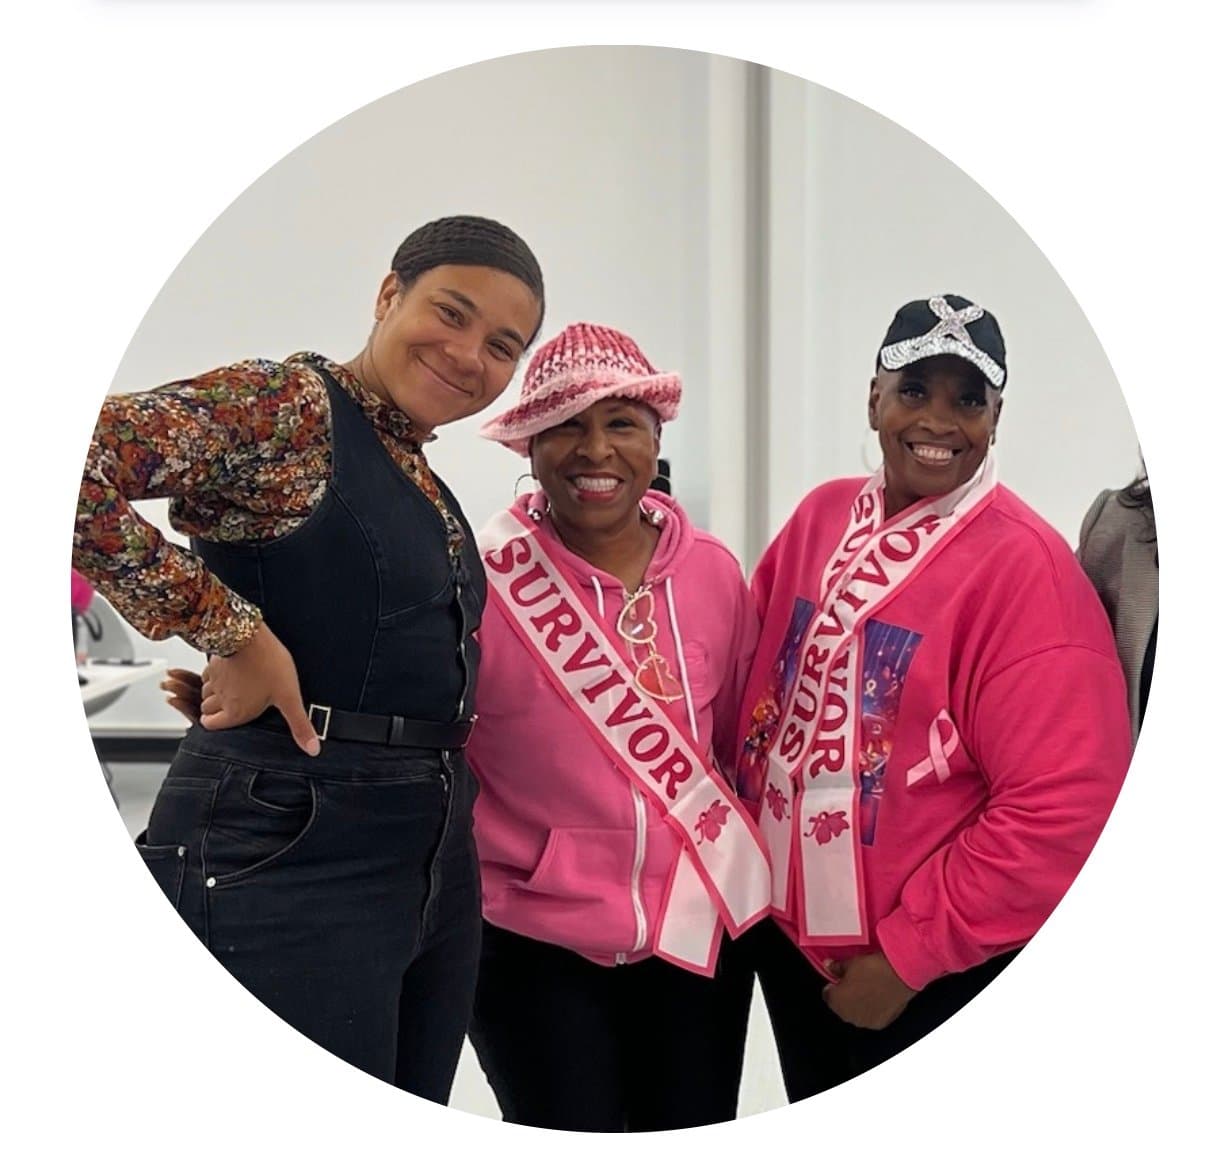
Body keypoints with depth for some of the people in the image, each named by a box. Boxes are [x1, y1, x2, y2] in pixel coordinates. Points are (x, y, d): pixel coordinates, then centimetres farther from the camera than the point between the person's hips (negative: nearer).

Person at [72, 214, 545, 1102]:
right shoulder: (291, 404, -10)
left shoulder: (422, 487, 16)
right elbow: (78, 472, -24)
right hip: (288, 853, -9)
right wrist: (234, 633, -20)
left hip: (436, 864, 9)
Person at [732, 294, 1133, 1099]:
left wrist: (907, 955, -15)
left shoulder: (1025, 567, -17)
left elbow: (1060, 809, -21)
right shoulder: (820, 518, 1)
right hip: (784, 932, 6)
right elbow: (753, 681, 9)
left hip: (933, 972, -5)